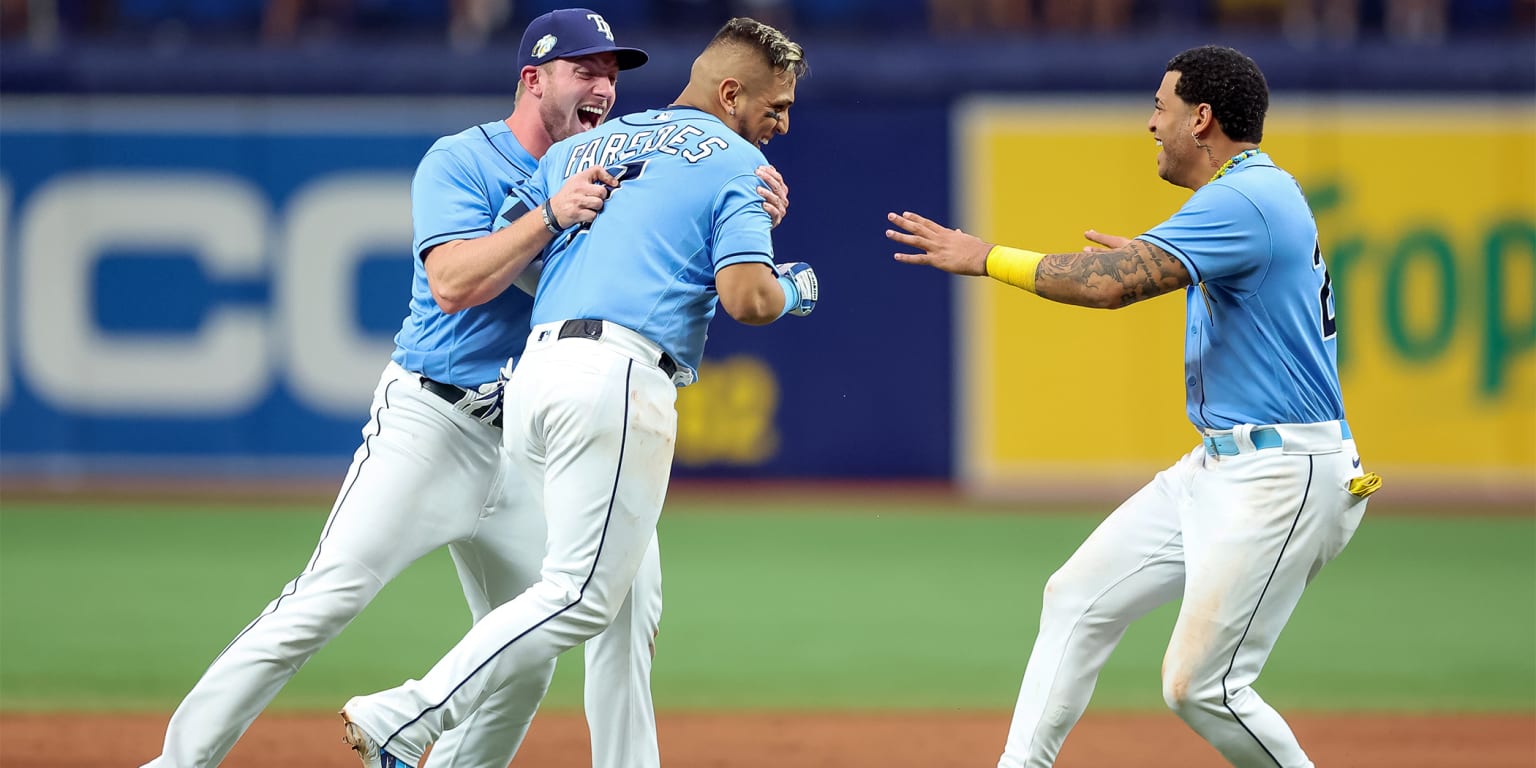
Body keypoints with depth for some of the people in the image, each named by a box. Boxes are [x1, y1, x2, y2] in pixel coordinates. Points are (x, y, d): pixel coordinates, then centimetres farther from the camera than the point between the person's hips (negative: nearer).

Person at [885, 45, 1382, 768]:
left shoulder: (1242, 202, -19)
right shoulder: (1261, 192, 15)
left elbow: (1112, 284, -27)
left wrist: (987, 258, -17)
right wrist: (1151, 260, 29)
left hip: (1281, 477, -11)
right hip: (1217, 465, 11)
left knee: (1199, 687, -11)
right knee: (1077, 597, 10)